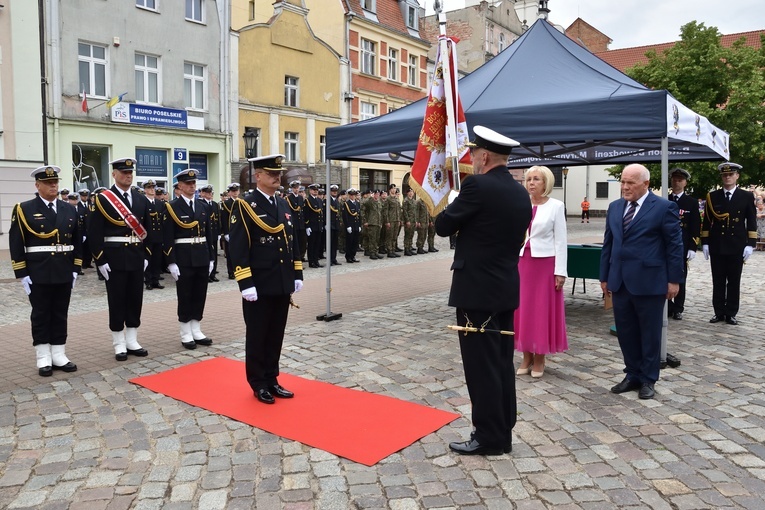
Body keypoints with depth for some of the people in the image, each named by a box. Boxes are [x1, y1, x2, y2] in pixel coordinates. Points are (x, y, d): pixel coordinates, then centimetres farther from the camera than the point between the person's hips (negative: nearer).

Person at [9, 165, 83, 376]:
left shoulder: (69, 209, 8)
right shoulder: (24, 209, -3)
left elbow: (77, 241, 11)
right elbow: (16, 244, -5)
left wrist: (75, 269, 6)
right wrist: (22, 274, -9)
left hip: (64, 273, 3)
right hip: (38, 274, -3)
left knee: (60, 315, 9)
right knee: (41, 315, 5)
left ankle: (59, 356, 17)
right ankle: (44, 359, 13)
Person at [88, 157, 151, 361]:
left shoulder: (141, 199, 10)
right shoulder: (102, 199, -4)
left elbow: (147, 229, 14)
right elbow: (95, 233, -8)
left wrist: (146, 256, 8)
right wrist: (100, 260, -12)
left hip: (137, 258, 5)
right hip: (114, 258, -5)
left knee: (135, 299, 9)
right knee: (117, 301, 2)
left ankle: (132, 341, 20)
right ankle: (119, 344, 12)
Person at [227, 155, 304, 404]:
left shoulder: (284, 205, 12)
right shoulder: (244, 206, -9)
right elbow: (237, 248, -14)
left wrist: (297, 275, 12)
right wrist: (246, 283, -19)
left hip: (283, 285, 6)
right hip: (259, 286, -6)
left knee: (276, 335, 14)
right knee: (257, 336, 7)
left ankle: (272, 380, 26)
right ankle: (259, 384, 20)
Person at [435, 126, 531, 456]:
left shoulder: (478, 186, -15)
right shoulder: (521, 193, 10)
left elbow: (443, 226, -9)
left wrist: (451, 210, 12)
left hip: (477, 290, -8)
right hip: (506, 289, 9)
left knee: (481, 367, 0)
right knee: (502, 364, 14)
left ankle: (489, 437, 10)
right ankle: (503, 433, 24)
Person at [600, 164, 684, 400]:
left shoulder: (664, 207, -5)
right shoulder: (614, 207, 10)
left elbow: (675, 245, -5)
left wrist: (674, 280, -6)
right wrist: (605, 276, 12)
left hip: (649, 281, -5)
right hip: (620, 281, 5)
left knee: (650, 333, 7)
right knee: (625, 332, 11)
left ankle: (648, 380, 20)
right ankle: (632, 375, 25)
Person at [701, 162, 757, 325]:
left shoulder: (747, 196, 4)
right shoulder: (713, 196, 5)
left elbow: (751, 222, 2)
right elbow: (707, 222, 6)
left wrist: (750, 244, -6)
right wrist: (705, 243, 1)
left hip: (737, 247, -1)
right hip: (716, 246, 1)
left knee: (734, 282, 5)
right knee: (718, 282, 6)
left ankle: (731, 313, 13)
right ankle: (719, 312, 14)